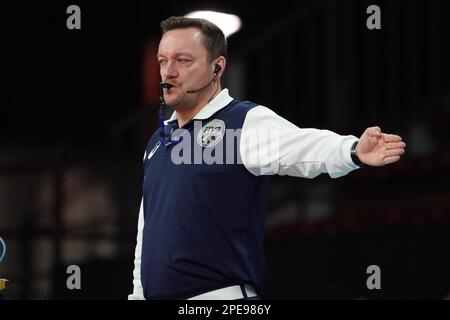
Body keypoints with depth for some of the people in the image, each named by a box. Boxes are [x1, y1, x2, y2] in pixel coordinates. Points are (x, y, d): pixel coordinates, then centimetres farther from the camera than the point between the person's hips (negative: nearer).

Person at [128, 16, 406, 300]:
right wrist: (137, 293, 18)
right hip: (155, 293, 7)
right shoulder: (158, 141, 16)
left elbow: (300, 145, -27)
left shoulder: (246, 121, -6)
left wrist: (353, 150, -45)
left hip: (221, 295, -6)